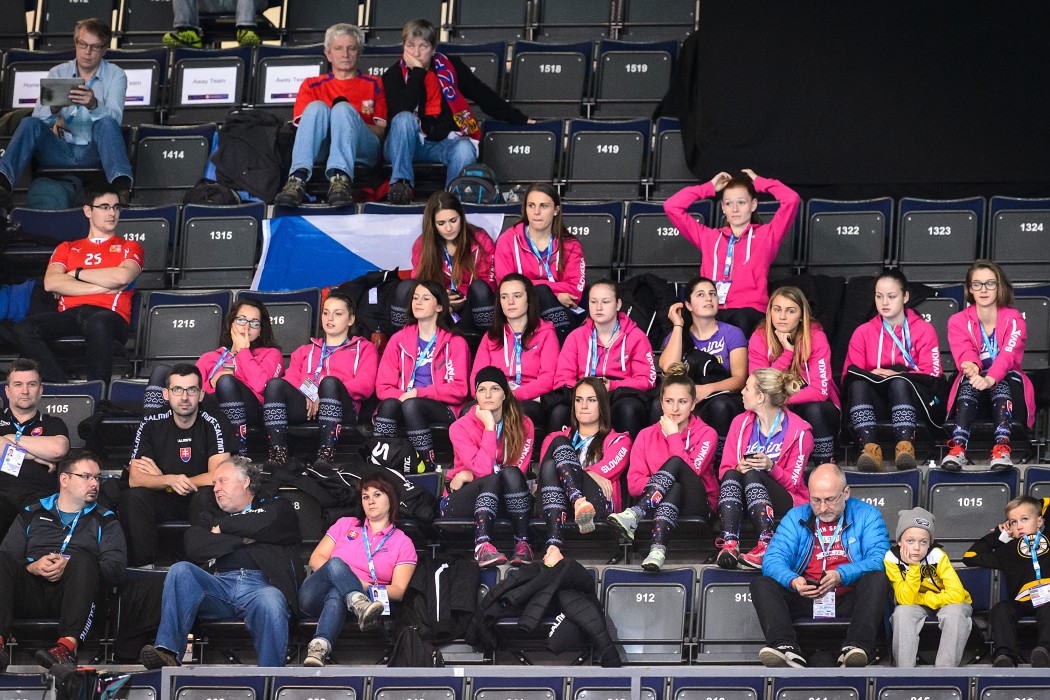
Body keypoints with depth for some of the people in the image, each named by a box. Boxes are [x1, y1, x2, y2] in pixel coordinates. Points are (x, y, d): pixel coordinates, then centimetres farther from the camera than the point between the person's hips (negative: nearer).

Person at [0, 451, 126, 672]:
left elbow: (117, 568, 4)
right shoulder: (31, 515, 26)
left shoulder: (105, 521, 23)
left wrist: (69, 567, -11)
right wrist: (32, 567, -10)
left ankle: (68, 645, -51)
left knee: (83, 558, -32)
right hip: (31, 591, 1)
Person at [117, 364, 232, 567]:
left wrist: (159, 478, -12)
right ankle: (142, 564, -20)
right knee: (134, 497, -27)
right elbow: (135, 479, -10)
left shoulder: (213, 423, -12)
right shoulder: (151, 424, -5)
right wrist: (170, 480, -33)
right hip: (163, 503, 2)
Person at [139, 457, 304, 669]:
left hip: (261, 585, -3)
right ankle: (167, 653, -39)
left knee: (269, 603, -39)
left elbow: (266, 526, 0)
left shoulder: (276, 506, 26)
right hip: (218, 584, 3)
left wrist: (223, 527, 13)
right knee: (180, 570, -27)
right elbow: (194, 548, 12)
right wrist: (243, 539, 6)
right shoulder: (209, 511, 33)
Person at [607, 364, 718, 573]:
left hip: (698, 506, -2)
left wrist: (673, 436, -9)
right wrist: (660, 482, -18)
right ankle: (658, 550, -56)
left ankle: (634, 515, -49)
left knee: (675, 462, -30)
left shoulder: (706, 434, 3)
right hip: (659, 504, 2)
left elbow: (691, 473, -14)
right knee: (674, 486, -35)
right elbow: (633, 484, 0)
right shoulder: (647, 436, 10)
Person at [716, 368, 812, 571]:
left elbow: (793, 483, -4)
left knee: (752, 475, -33)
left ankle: (766, 545, -48)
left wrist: (771, 467, -24)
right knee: (731, 476, -29)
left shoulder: (799, 430, -2)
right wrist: (738, 468, -17)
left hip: (783, 502, -3)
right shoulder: (740, 423, 11)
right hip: (743, 501, 4)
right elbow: (724, 470, 6)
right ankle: (729, 545, -49)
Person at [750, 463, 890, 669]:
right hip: (805, 599, 2)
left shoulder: (867, 515, 7)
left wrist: (842, 575, -26)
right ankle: (786, 648, -42)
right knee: (760, 584, -19)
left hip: (849, 600, -2)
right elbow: (773, 559, 1)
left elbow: (879, 559, -9)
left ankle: (856, 648, -46)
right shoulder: (795, 517, 13)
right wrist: (793, 581, -23)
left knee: (877, 579, -30)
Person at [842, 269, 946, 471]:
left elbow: (931, 375, 0)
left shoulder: (924, 330, 12)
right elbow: (848, 376, 8)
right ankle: (870, 448, -51)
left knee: (899, 382, -35)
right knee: (858, 382, -31)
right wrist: (873, 375, -13)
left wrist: (896, 374, -14)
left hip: (913, 399, -2)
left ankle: (905, 447, -52)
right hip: (876, 401, 2)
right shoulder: (863, 332, 18)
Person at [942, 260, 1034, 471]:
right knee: (970, 377, -33)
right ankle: (958, 448, -53)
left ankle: (1002, 448, -52)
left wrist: (990, 379, -41)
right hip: (972, 390, 1)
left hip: (1008, 386, -1)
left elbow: (1009, 354, -20)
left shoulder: (1014, 319, 0)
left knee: (1004, 378, -34)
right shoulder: (958, 321, 5)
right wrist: (972, 367, -43)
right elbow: (964, 352, -16)